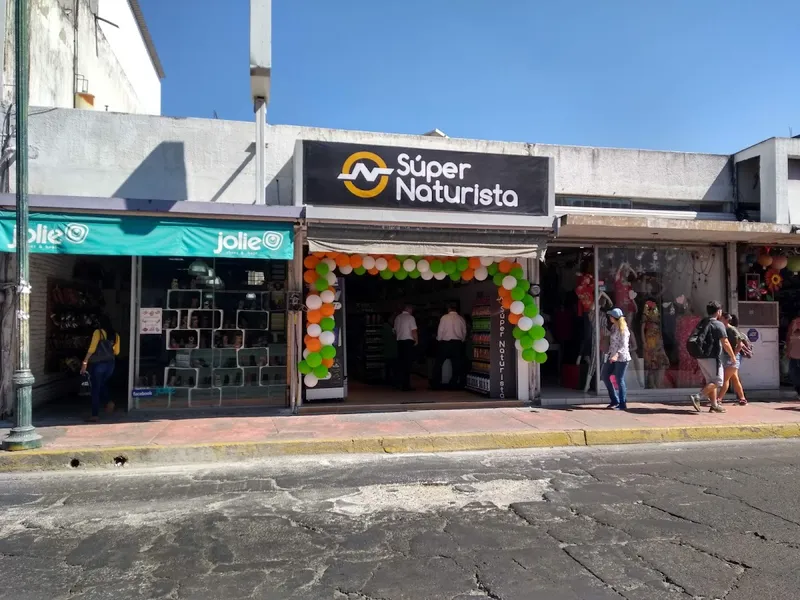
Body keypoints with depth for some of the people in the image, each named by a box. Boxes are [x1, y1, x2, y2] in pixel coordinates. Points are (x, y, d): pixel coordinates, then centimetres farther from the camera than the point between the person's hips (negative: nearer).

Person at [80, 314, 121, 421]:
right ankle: (108, 402, 1)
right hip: (110, 363, 5)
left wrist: (85, 362, -13)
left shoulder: (98, 332, -6)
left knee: (95, 389, 2)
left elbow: (92, 348, -14)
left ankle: (95, 415, 2)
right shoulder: (115, 335, 8)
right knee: (102, 384, 25)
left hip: (97, 363, -5)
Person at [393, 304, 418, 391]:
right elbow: (414, 331, -13)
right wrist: (416, 341, -2)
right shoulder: (410, 317, -8)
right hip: (408, 341, -6)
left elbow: (395, 331, 14)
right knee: (408, 363, -4)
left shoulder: (398, 318, 11)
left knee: (400, 362, 11)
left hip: (399, 341, 6)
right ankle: (406, 385, -5)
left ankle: (400, 383, 15)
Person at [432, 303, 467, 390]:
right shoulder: (461, 319, 3)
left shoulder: (444, 317, -5)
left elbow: (440, 331, -5)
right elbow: (464, 332, 6)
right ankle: (454, 384, 8)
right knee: (456, 364, 8)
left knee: (439, 363, 6)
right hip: (457, 343, 2)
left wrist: (439, 340, 11)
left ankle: (435, 384, 6)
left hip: (445, 343, -2)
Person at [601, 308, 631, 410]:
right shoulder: (613, 327, 9)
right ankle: (615, 400, 20)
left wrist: (617, 355, -38)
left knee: (619, 380, -3)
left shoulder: (623, 330, -16)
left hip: (621, 358, -9)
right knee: (605, 375, 11)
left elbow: (624, 345, -24)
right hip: (613, 357, 9)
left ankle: (622, 404, 8)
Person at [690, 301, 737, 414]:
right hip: (712, 358, -8)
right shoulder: (718, 324, -11)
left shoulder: (701, 323, 13)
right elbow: (725, 343, -13)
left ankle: (714, 405, 16)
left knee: (711, 381, 14)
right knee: (717, 381, -2)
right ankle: (697, 397, -15)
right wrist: (733, 356, -3)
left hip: (701, 357, 8)